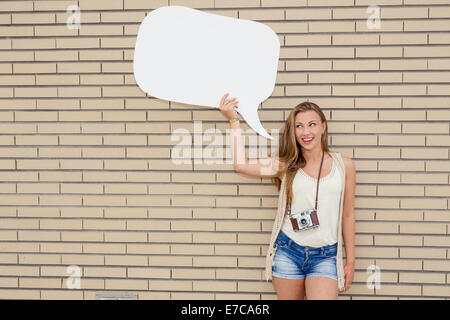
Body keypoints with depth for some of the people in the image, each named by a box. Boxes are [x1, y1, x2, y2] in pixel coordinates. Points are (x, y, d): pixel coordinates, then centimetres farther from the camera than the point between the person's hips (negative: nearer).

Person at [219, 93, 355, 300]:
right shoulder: (286, 166, 3)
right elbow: (241, 164, -6)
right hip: (287, 252, 1)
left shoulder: (343, 165, 3)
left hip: (325, 257, -1)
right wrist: (233, 120, -3)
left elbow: (347, 215, 8)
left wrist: (350, 261, 10)